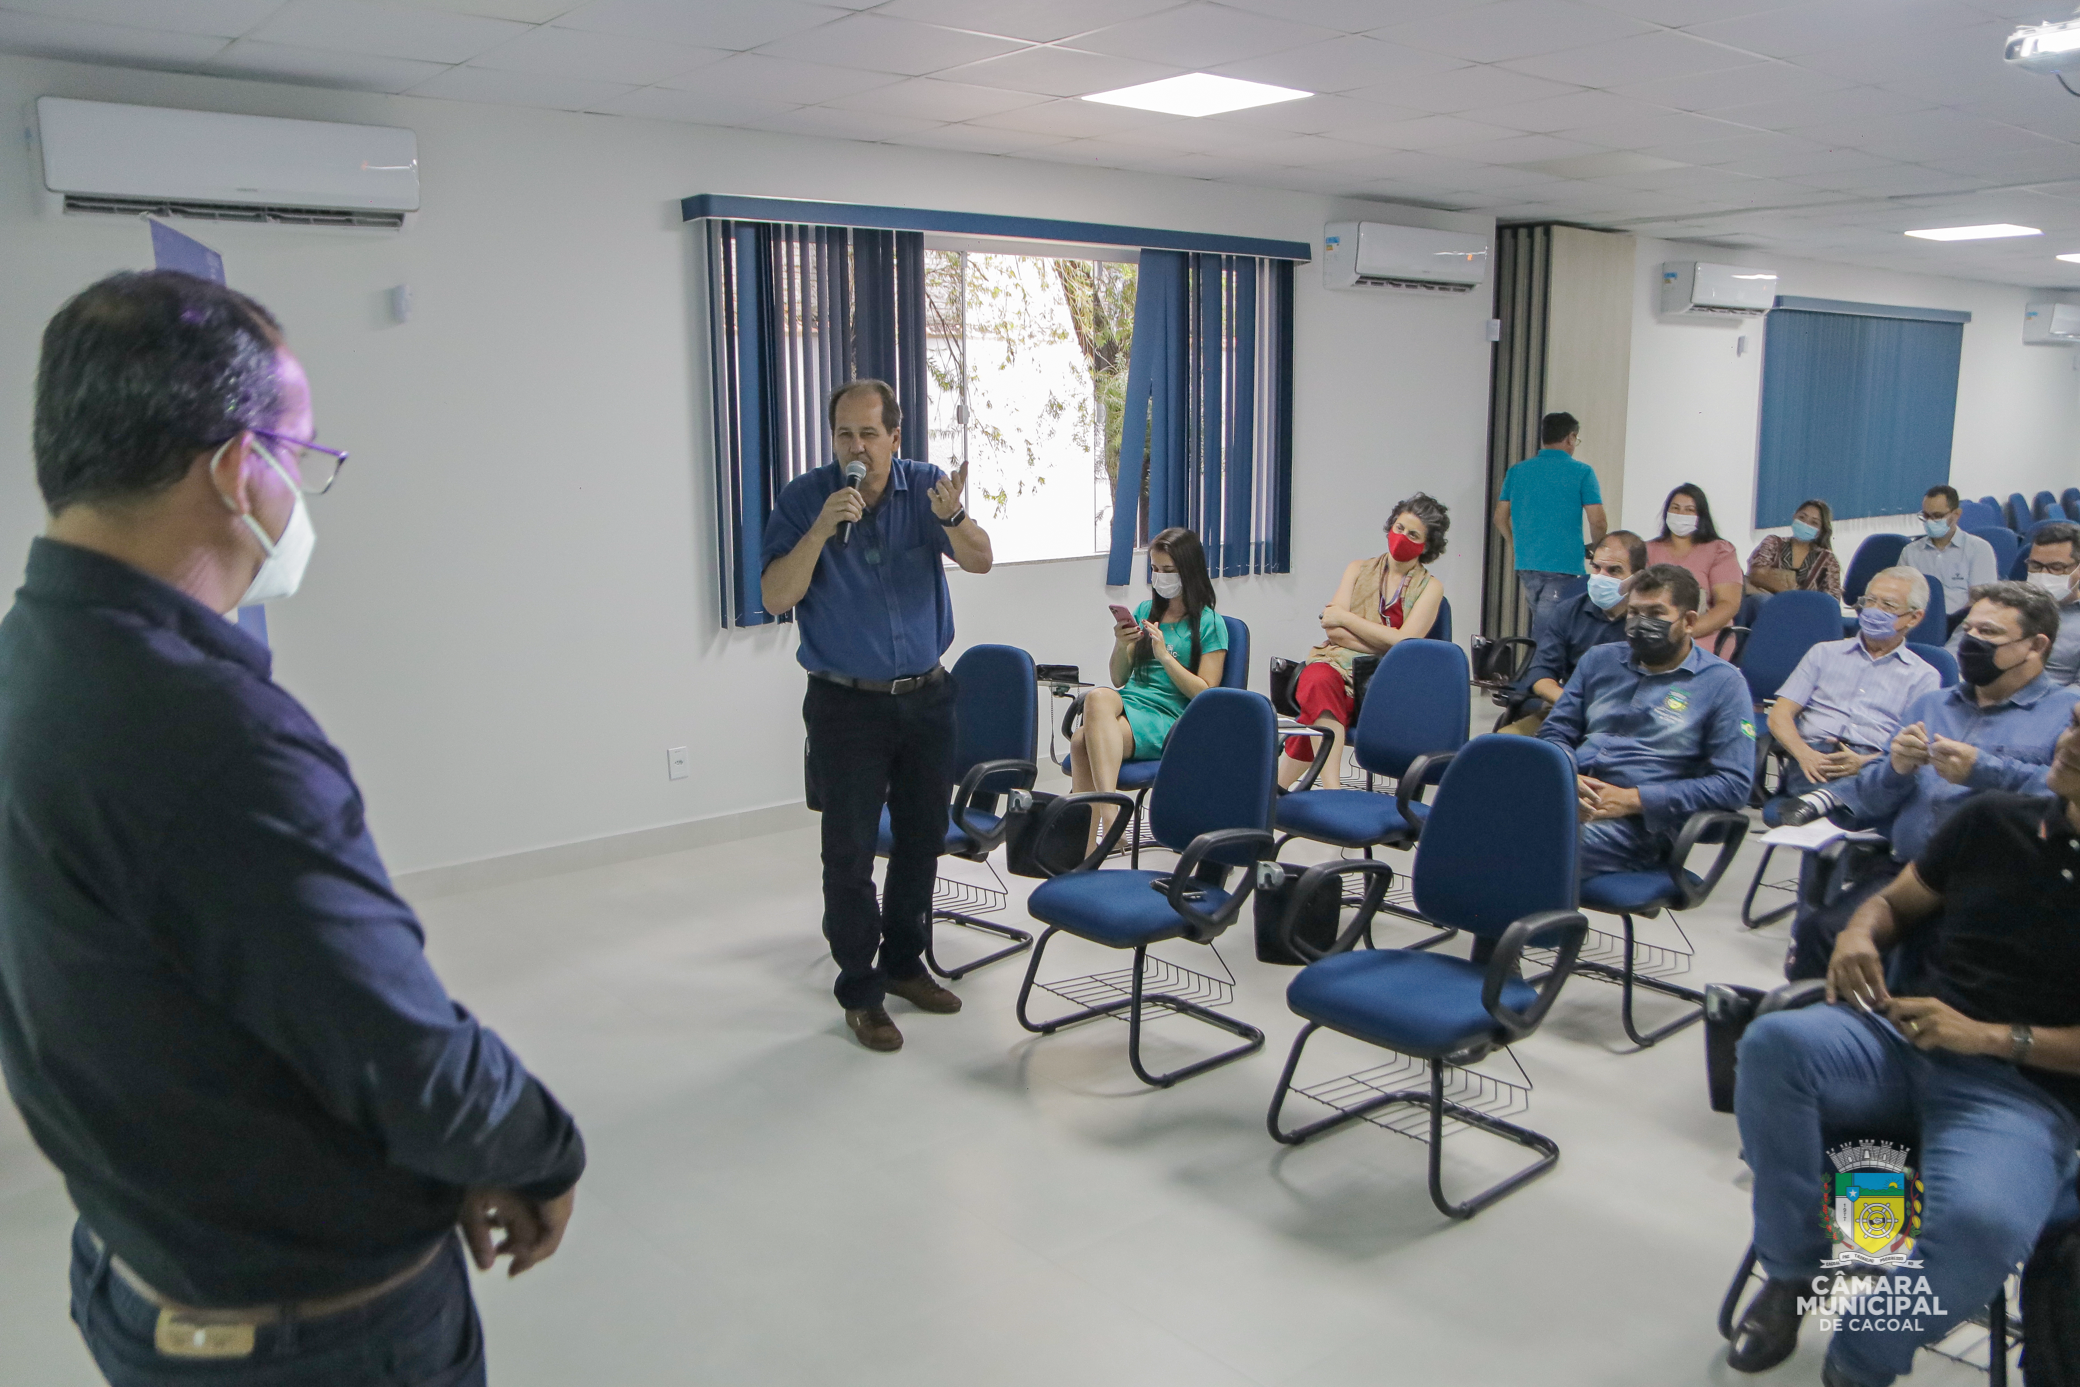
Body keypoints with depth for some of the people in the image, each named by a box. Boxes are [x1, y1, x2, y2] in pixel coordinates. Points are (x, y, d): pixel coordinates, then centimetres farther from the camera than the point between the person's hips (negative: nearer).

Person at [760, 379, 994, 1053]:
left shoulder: (925, 487, -3)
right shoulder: (804, 498, -9)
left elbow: (979, 561, -17)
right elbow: (775, 597, -17)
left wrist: (951, 516, -38)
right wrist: (822, 528, -29)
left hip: (926, 697, 3)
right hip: (847, 702, -3)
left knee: (922, 839, 14)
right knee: (850, 853, -1)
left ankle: (904, 963, 32)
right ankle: (860, 991, 12)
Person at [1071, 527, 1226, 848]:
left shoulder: (1209, 624, 4)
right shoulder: (1145, 611, 20)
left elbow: (1205, 695, -3)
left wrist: (1165, 656, -12)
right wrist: (1121, 647, -1)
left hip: (1168, 719, -5)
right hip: (1129, 702, 5)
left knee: (1084, 741, -31)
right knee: (1098, 697, -34)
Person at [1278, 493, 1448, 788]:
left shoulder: (1430, 587, 11)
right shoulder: (1359, 569, 19)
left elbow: (1404, 642, -6)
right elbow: (1332, 628, 4)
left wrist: (1345, 617, -3)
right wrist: (1388, 643, -6)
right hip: (1339, 661, 2)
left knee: (1318, 699, -34)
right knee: (1318, 680, -37)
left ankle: (1276, 787, -32)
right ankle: (1331, 787, -45)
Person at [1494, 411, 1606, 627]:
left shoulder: (1517, 471, 7)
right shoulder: (1582, 472, -4)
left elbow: (1500, 518, 10)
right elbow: (1598, 522, -9)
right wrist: (1596, 546, 12)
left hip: (1526, 565, 5)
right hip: (1564, 567, -5)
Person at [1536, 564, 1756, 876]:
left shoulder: (1723, 683, 7)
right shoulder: (1599, 660, 21)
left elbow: (1734, 784, -2)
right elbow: (1555, 732, 20)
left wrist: (1634, 798, -10)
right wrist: (1567, 778, -5)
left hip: (1639, 821, -4)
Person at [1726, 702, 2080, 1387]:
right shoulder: (1992, 821, 9)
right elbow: (1894, 901, 21)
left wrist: (1990, 1036, -14)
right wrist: (1858, 935, -2)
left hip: (2023, 1088, -3)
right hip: (1899, 1034, 3)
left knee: (1982, 1220, -37)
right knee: (1773, 1041, -30)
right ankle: (1795, 1272, -9)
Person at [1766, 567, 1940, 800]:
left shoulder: (1924, 677, 21)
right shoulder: (1824, 653, 27)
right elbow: (1780, 714, 15)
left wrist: (1863, 763, -18)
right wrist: (1804, 754, -9)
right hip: (1814, 755, 1)